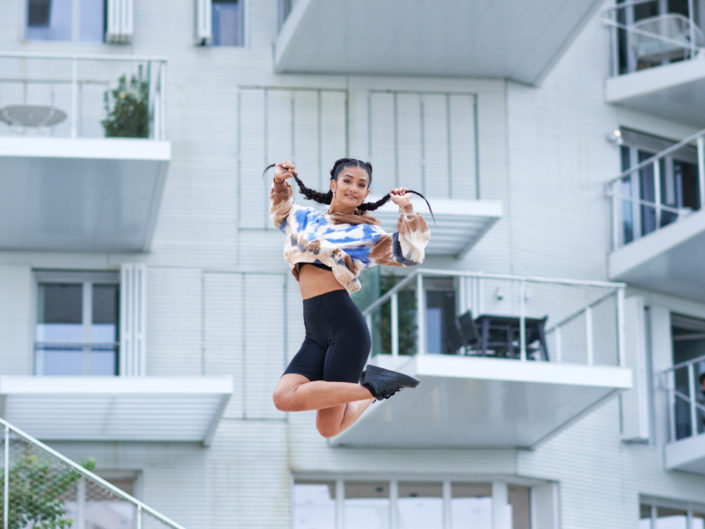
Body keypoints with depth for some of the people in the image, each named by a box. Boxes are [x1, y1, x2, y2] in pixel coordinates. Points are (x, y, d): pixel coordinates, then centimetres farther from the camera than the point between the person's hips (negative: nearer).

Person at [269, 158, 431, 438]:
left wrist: (406, 210, -9)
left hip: (344, 325, -7)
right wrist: (280, 182, 28)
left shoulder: (365, 232, 5)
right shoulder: (307, 218, 19)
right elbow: (281, 212, 42)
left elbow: (409, 255, -8)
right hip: (314, 333, 7)